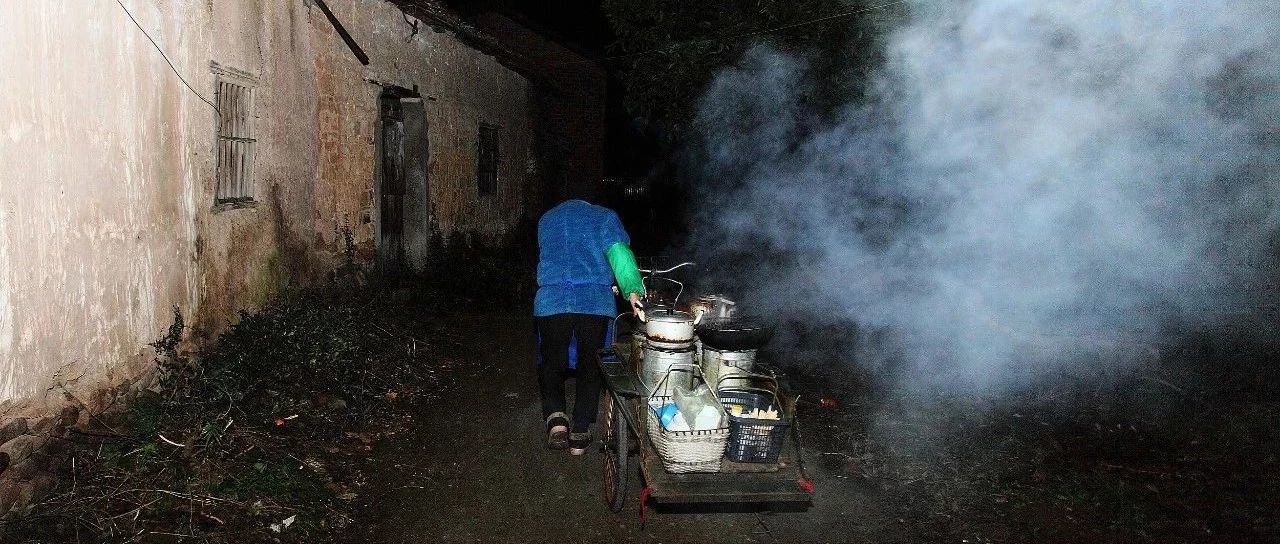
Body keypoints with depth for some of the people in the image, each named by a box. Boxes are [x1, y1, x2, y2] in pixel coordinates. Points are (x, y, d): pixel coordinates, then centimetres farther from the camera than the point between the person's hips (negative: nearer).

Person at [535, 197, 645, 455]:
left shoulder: (547, 219, 22)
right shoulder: (604, 217, 12)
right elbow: (619, 252, -6)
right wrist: (632, 290, -19)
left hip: (551, 301, 1)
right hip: (596, 302, -1)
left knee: (552, 364, 17)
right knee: (590, 366, 12)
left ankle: (556, 417, -4)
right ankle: (579, 433, 14)